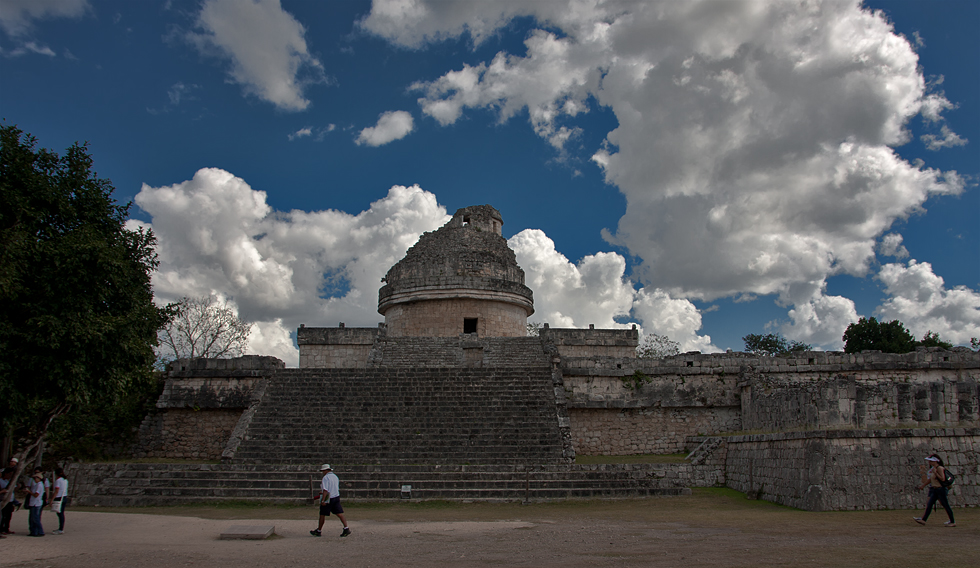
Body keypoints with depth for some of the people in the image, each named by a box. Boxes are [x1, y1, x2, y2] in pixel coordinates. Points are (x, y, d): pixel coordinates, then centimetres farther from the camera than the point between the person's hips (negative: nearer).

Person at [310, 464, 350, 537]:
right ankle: (346, 528, -12)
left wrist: (323, 500, -24)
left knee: (322, 515, 7)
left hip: (328, 498, -7)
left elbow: (325, 490, -21)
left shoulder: (325, 478, -12)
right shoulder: (335, 477, 13)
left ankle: (318, 531, 18)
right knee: (340, 513, 0)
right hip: (336, 497, 7)